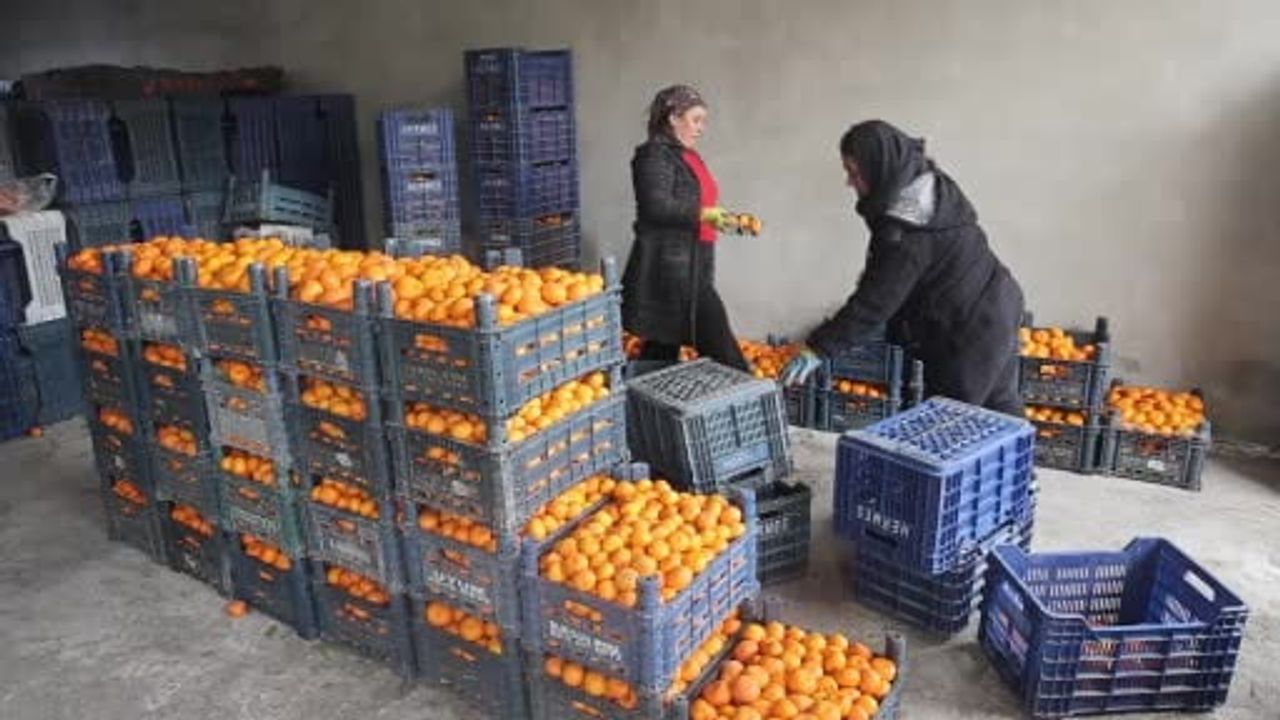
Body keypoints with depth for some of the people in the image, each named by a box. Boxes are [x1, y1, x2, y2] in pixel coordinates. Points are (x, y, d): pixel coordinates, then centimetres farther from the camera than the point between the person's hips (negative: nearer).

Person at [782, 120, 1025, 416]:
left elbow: (874, 301, -27)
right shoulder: (931, 182, 1)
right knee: (1001, 405, 22)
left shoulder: (903, 231, -28)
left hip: (966, 330, -9)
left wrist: (817, 348, -25)